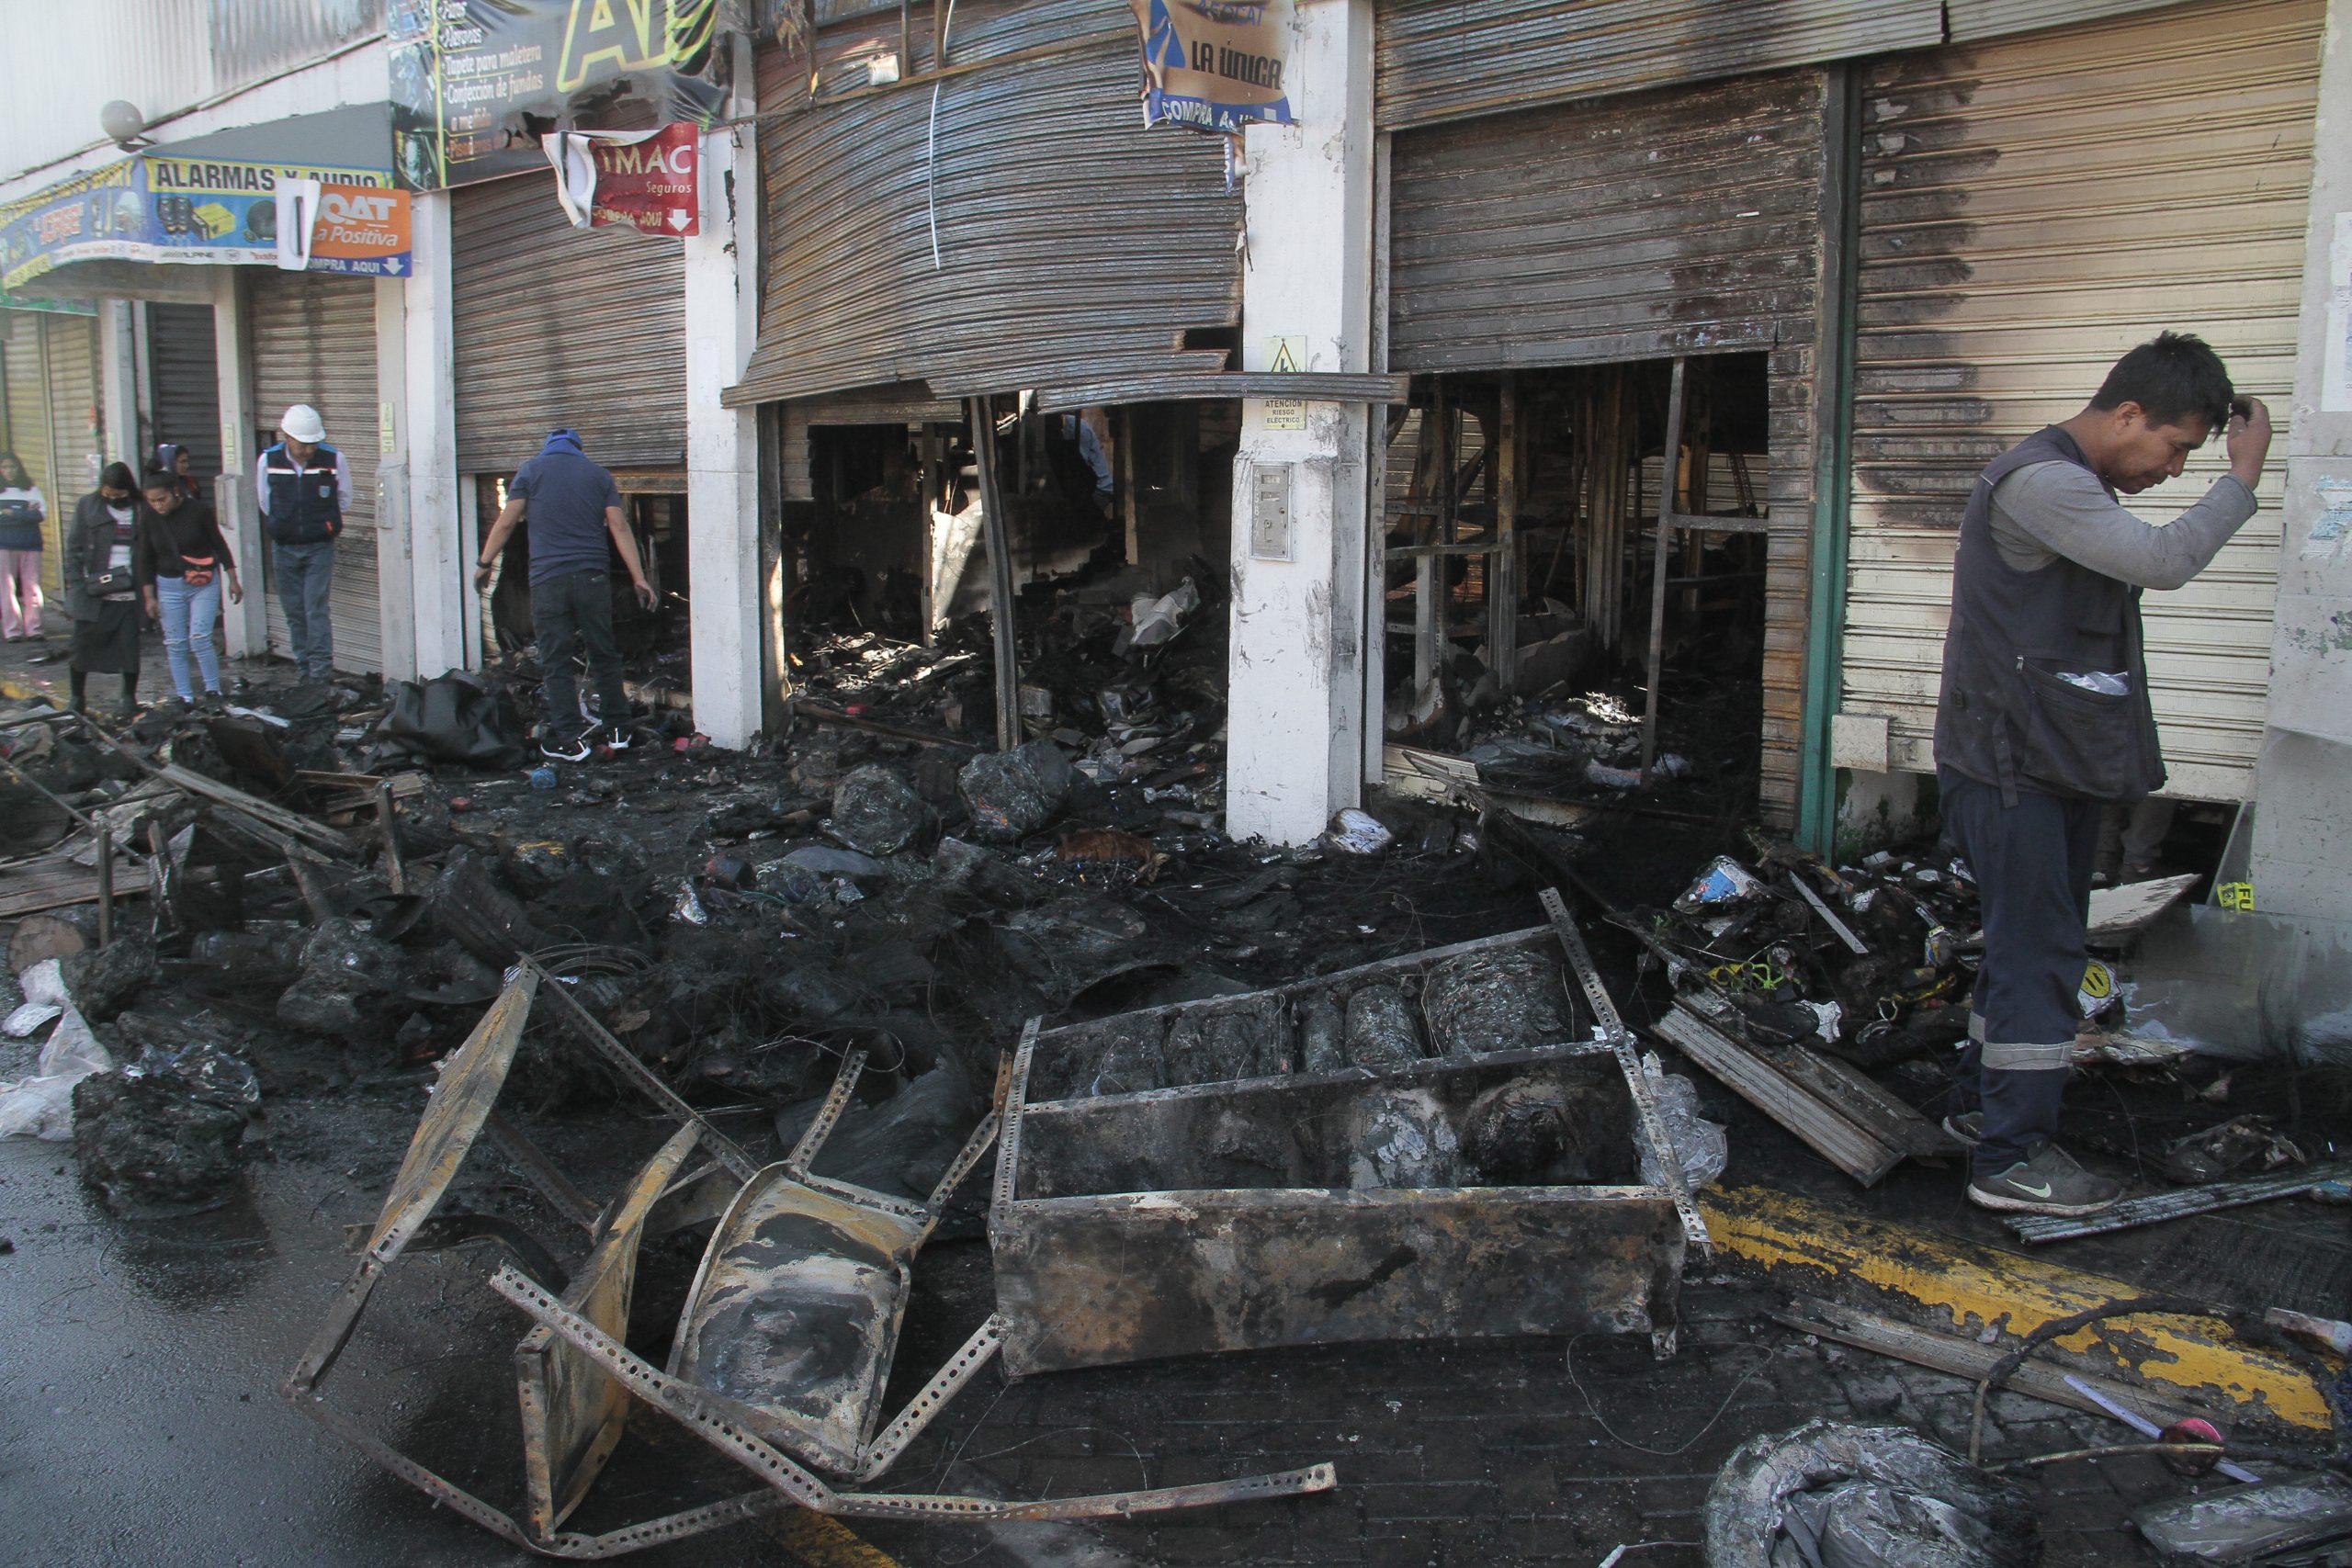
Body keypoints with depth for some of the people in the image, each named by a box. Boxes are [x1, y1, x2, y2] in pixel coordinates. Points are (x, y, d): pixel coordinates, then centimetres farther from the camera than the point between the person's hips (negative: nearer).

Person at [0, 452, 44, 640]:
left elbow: (42, 514, -4)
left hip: (30, 545, 0)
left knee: (32, 587, -2)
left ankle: (34, 628, 2)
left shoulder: (32, 490, 9)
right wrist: (25, 514, -10)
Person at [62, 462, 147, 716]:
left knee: (130, 646, 3)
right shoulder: (87, 506, 3)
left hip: (129, 595, -1)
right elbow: (74, 548, 4)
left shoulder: (141, 510, 1)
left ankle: (130, 698, 18)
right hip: (94, 594, 1)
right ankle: (77, 699, 21)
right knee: (83, 645, 7)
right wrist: (77, 585, -4)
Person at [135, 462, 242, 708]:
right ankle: (184, 697, 13)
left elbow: (219, 544, 0)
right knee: (175, 645, 4)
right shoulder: (149, 517, -6)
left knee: (199, 639, -11)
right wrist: (149, 597, 1)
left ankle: (213, 691, 4)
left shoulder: (199, 510, -12)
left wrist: (233, 580, 3)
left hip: (204, 584, -3)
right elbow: (145, 559, 2)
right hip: (168, 586, 3)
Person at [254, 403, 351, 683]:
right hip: (284, 549, 3)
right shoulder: (268, 461, -4)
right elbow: (265, 503, 11)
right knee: (294, 613, 7)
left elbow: (343, 499, 7)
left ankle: (321, 674, -7)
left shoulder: (334, 460, -9)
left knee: (317, 611, -9)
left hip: (320, 547, -2)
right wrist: (283, 527, 12)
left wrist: (325, 524, 8)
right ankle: (305, 672, 16)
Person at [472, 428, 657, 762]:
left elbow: (506, 522, 2)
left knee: (555, 663, 2)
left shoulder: (531, 471, 6)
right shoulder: (598, 474, 11)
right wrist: (639, 578, 3)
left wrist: (483, 564, 13)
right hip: (593, 577, 3)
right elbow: (619, 527, 4)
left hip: (548, 578, -2)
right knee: (604, 656, 12)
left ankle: (570, 740, -1)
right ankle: (616, 730, 17)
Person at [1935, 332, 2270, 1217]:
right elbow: (2163, 561, -24)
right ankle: (2010, 1159, -2)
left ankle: (1983, 1103, 29)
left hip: (2058, 761, 10)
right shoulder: (2036, 482, -17)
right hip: (2009, 763, -10)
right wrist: (2242, 479, -12)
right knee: (2039, 952, -9)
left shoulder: (2083, 488, 17)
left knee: (2036, 944, 16)